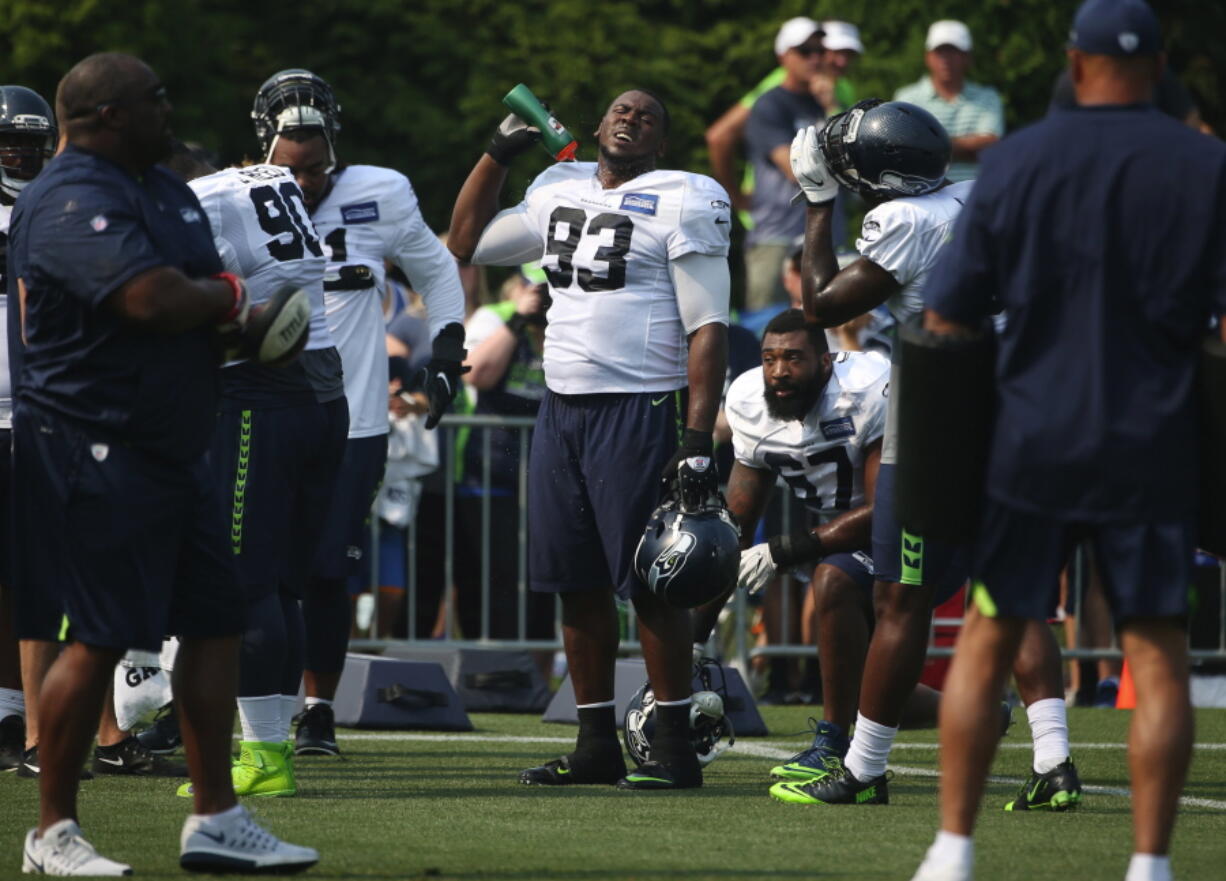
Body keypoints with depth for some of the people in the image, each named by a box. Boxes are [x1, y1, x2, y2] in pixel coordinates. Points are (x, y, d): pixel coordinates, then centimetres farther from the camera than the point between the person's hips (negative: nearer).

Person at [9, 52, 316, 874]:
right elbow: (155, 299, -29)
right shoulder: (72, 203, -17)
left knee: (217, 620, 9)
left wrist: (242, 327, -1)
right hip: (97, 451, -10)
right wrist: (226, 296, -8)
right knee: (102, 638, -6)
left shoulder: (167, 190, 16)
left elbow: (202, 309, 22)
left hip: (173, 450, 10)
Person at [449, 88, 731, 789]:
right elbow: (467, 243, 28)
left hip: (640, 409, -7)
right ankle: (598, 744, 14)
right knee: (579, 584, 7)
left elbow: (708, 330, -10)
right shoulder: (560, 193, 15)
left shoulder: (681, 204, -6)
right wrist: (500, 152, 19)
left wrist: (698, 439, -18)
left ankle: (676, 748, -2)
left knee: (651, 584, -6)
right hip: (562, 408, 7)